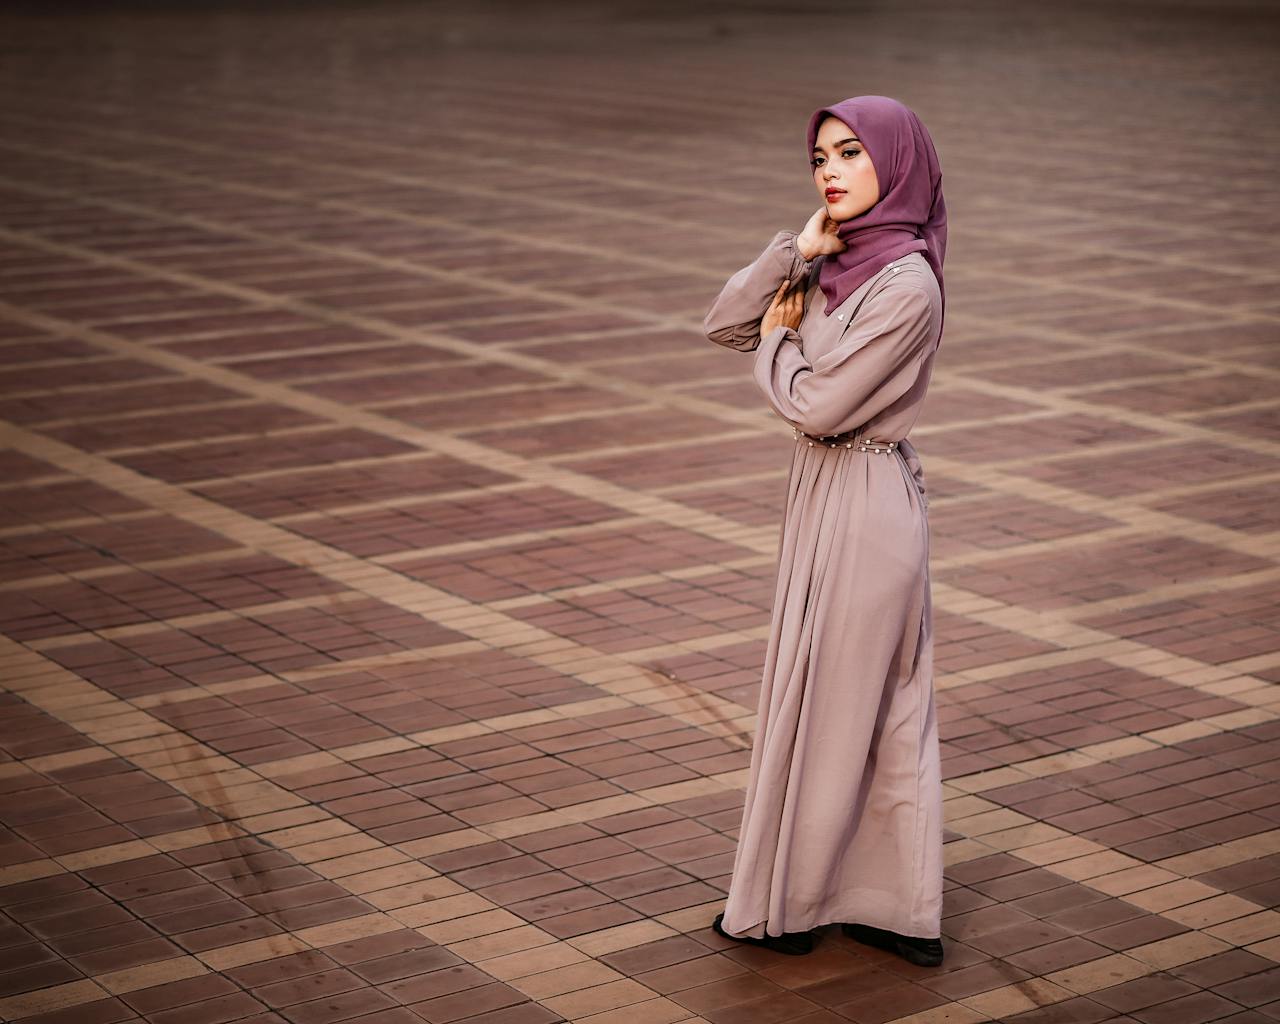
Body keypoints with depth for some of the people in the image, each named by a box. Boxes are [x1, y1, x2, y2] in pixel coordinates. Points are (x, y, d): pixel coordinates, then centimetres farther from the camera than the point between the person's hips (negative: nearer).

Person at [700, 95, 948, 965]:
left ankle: (786, 903, 20)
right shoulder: (837, 266, 6)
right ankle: (904, 913, 23)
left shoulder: (905, 283, -20)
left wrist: (778, 340, -2)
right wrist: (800, 247, -6)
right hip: (828, 498, 9)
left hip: (863, 508, -9)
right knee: (885, 711, 14)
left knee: (826, 705, 5)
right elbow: (724, 325, 4)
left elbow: (815, 405, -21)